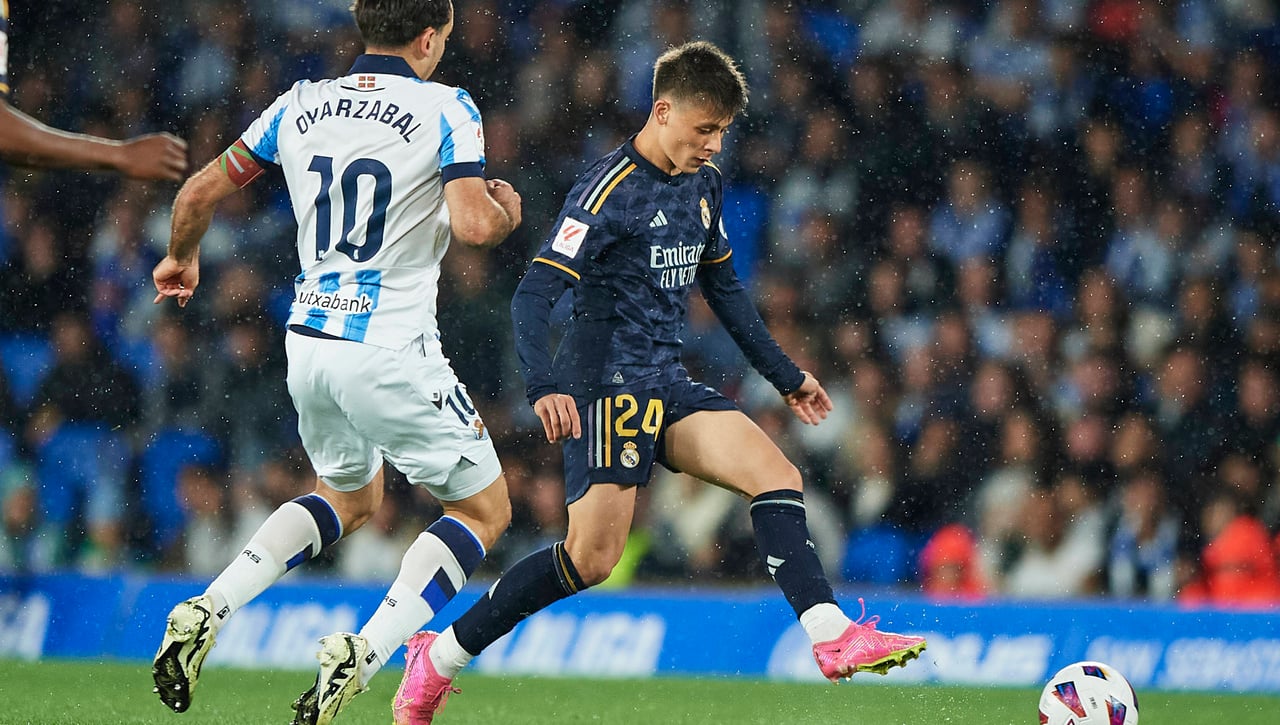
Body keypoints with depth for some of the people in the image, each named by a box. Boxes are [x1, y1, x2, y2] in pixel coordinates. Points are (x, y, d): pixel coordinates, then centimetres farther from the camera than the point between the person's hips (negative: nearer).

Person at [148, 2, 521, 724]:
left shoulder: (302, 104, 7)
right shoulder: (446, 109, -9)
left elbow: (202, 190, 13)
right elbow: (474, 225, -20)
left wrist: (181, 259, 33)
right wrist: (506, 210, 4)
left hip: (310, 341, 6)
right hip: (391, 353, -6)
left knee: (351, 496, 30)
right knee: (485, 508, 10)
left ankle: (206, 612, 10)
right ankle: (362, 657, -10)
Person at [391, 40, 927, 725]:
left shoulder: (704, 186, 11)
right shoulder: (610, 188, -14)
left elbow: (723, 289, 26)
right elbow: (533, 294, -19)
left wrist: (785, 376, 27)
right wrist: (544, 387, -33)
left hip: (668, 385, 8)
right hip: (606, 381, -8)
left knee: (777, 476, -11)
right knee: (592, 557, -12)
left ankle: (831, 635, -20)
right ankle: (437, 657, 0)